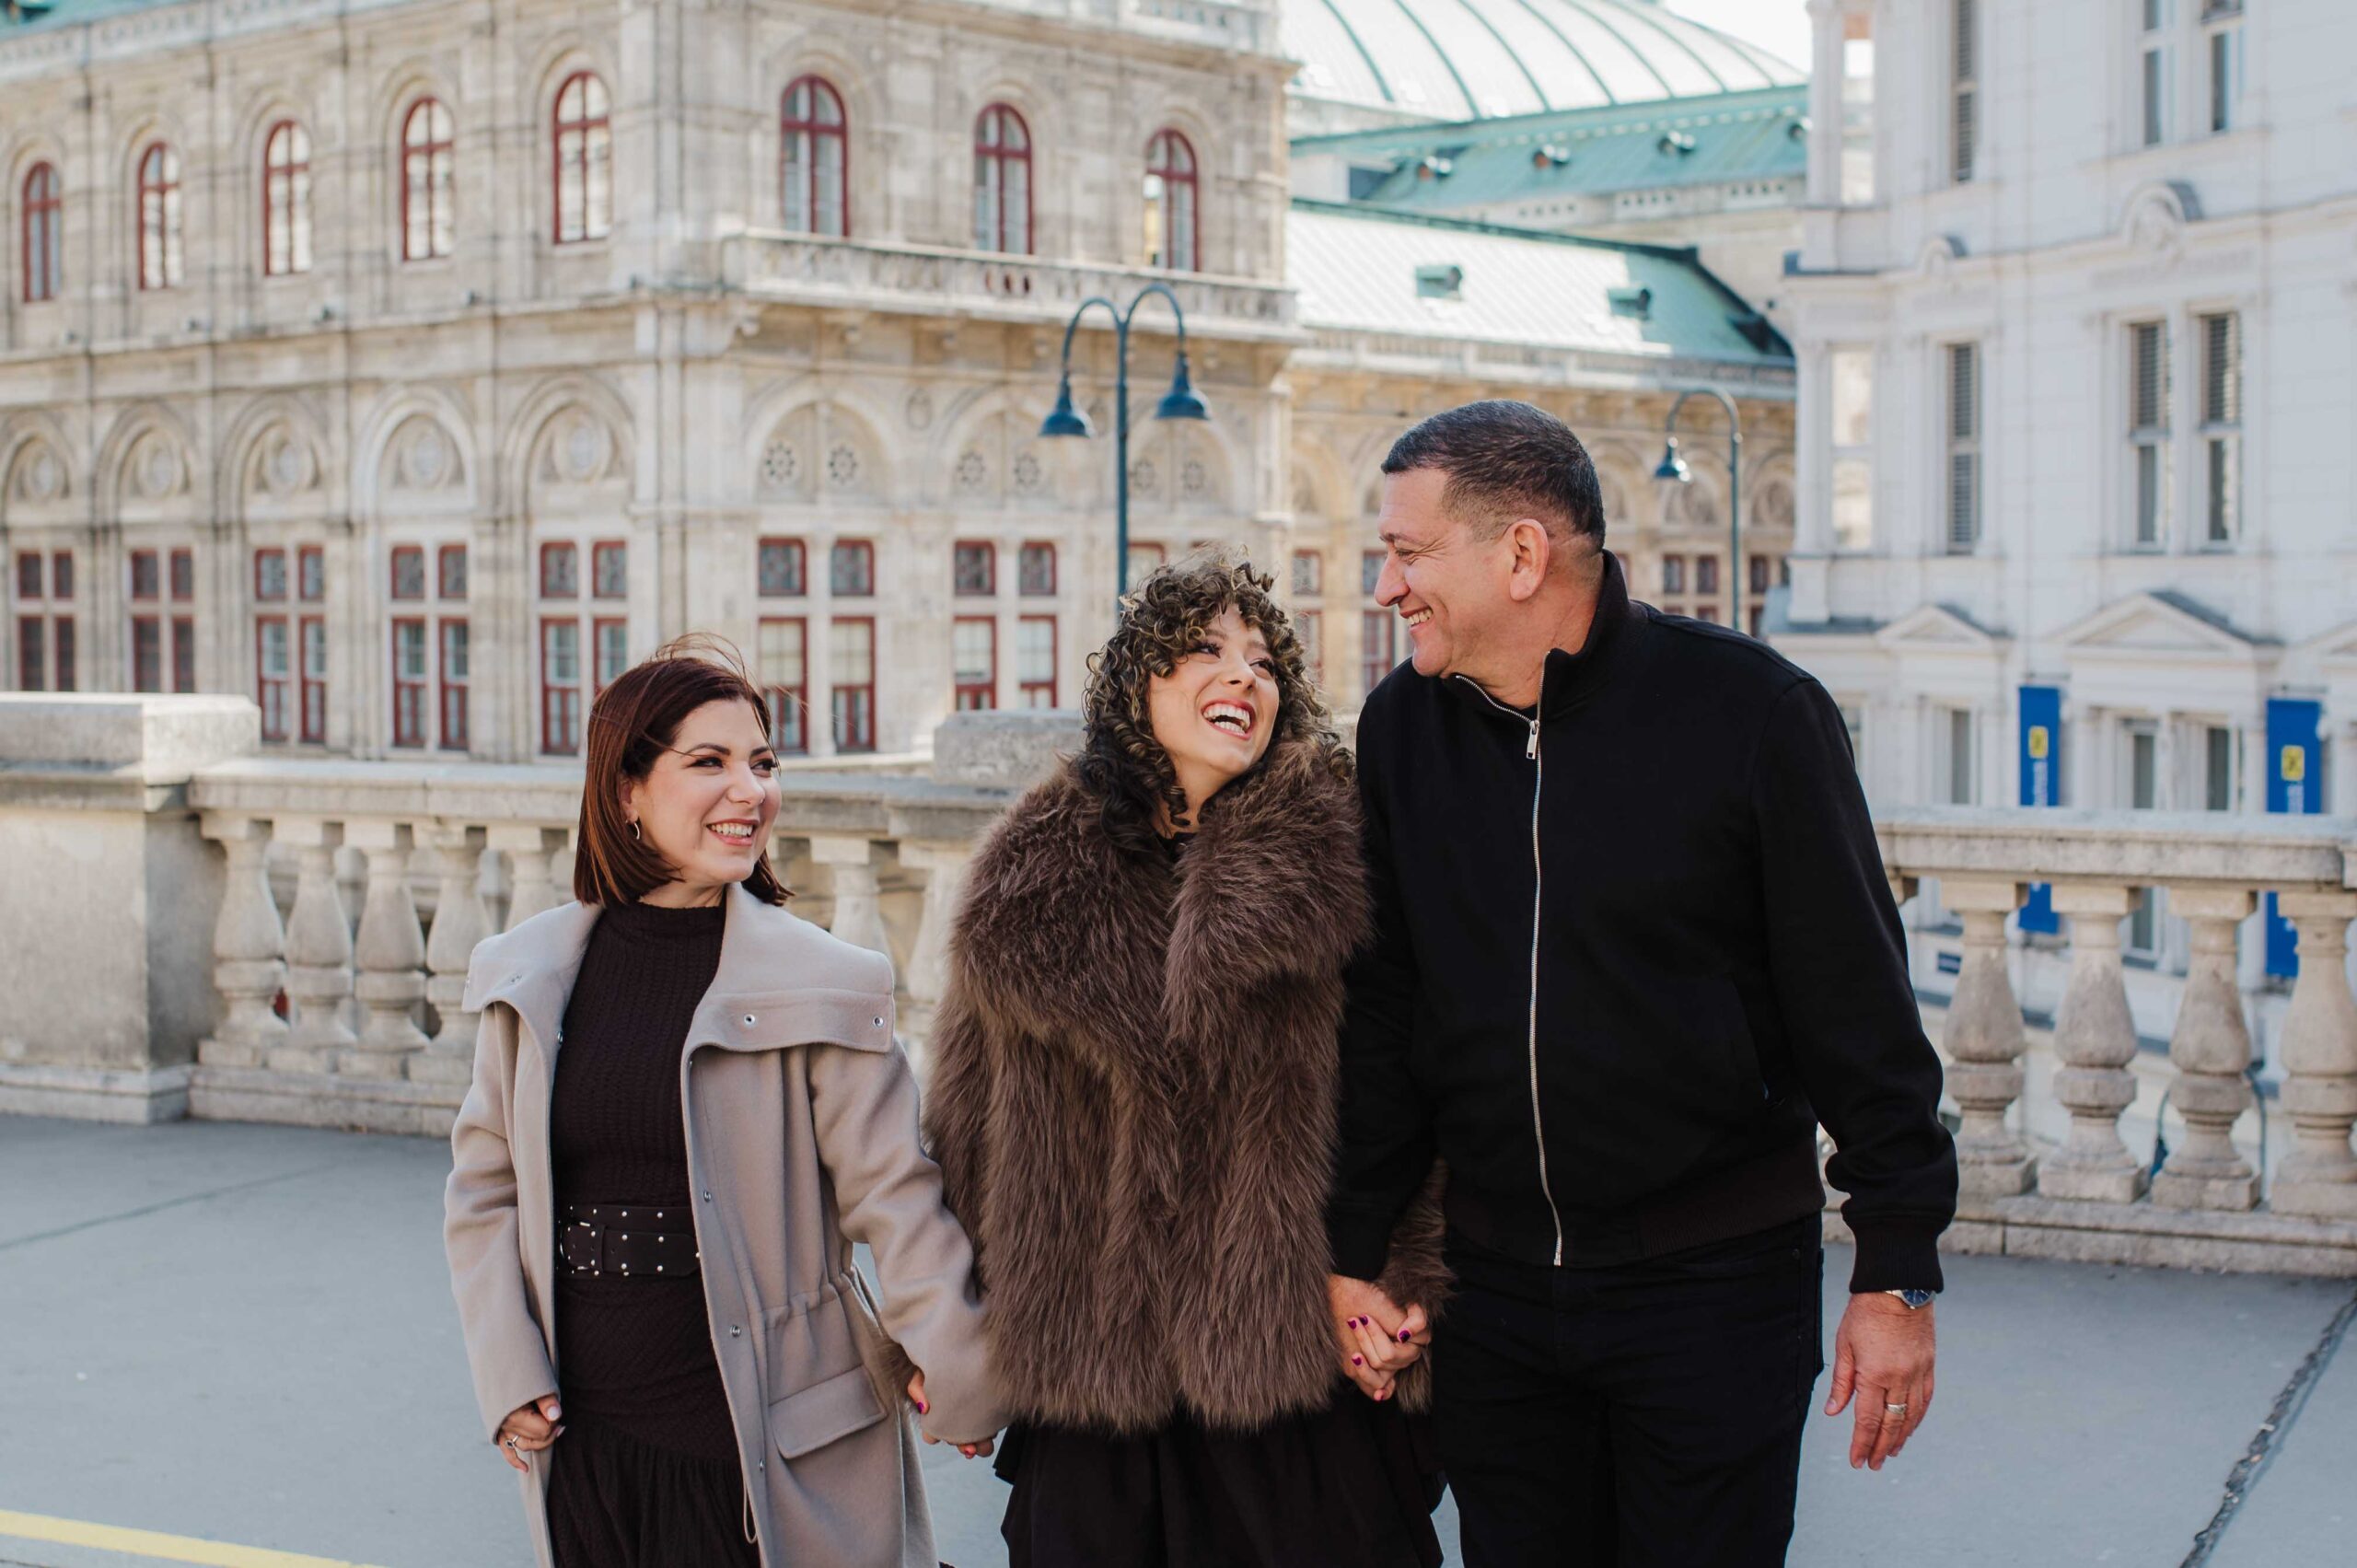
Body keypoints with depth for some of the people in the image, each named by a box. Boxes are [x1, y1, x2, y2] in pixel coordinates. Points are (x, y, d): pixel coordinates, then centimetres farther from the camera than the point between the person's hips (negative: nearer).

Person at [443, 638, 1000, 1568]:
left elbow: (894, 1194, -6)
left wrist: (960, 1375, -10)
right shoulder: (529, 978, 4)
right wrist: (509, 1377, 2)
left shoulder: (820, 984, -7)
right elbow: (484, 1190, 11)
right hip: (583, 1445, 3)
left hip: (764, 1449, -3)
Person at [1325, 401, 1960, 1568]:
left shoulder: (1747, 708, -11)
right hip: (1494, 1287, 4)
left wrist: (1897, 1274, -7)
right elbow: (1379, 1014, 9)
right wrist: (1351, 1251, 8)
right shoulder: (1403, 727, 3)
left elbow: (1858, 1007, -7)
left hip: (1717, 1288, -4)